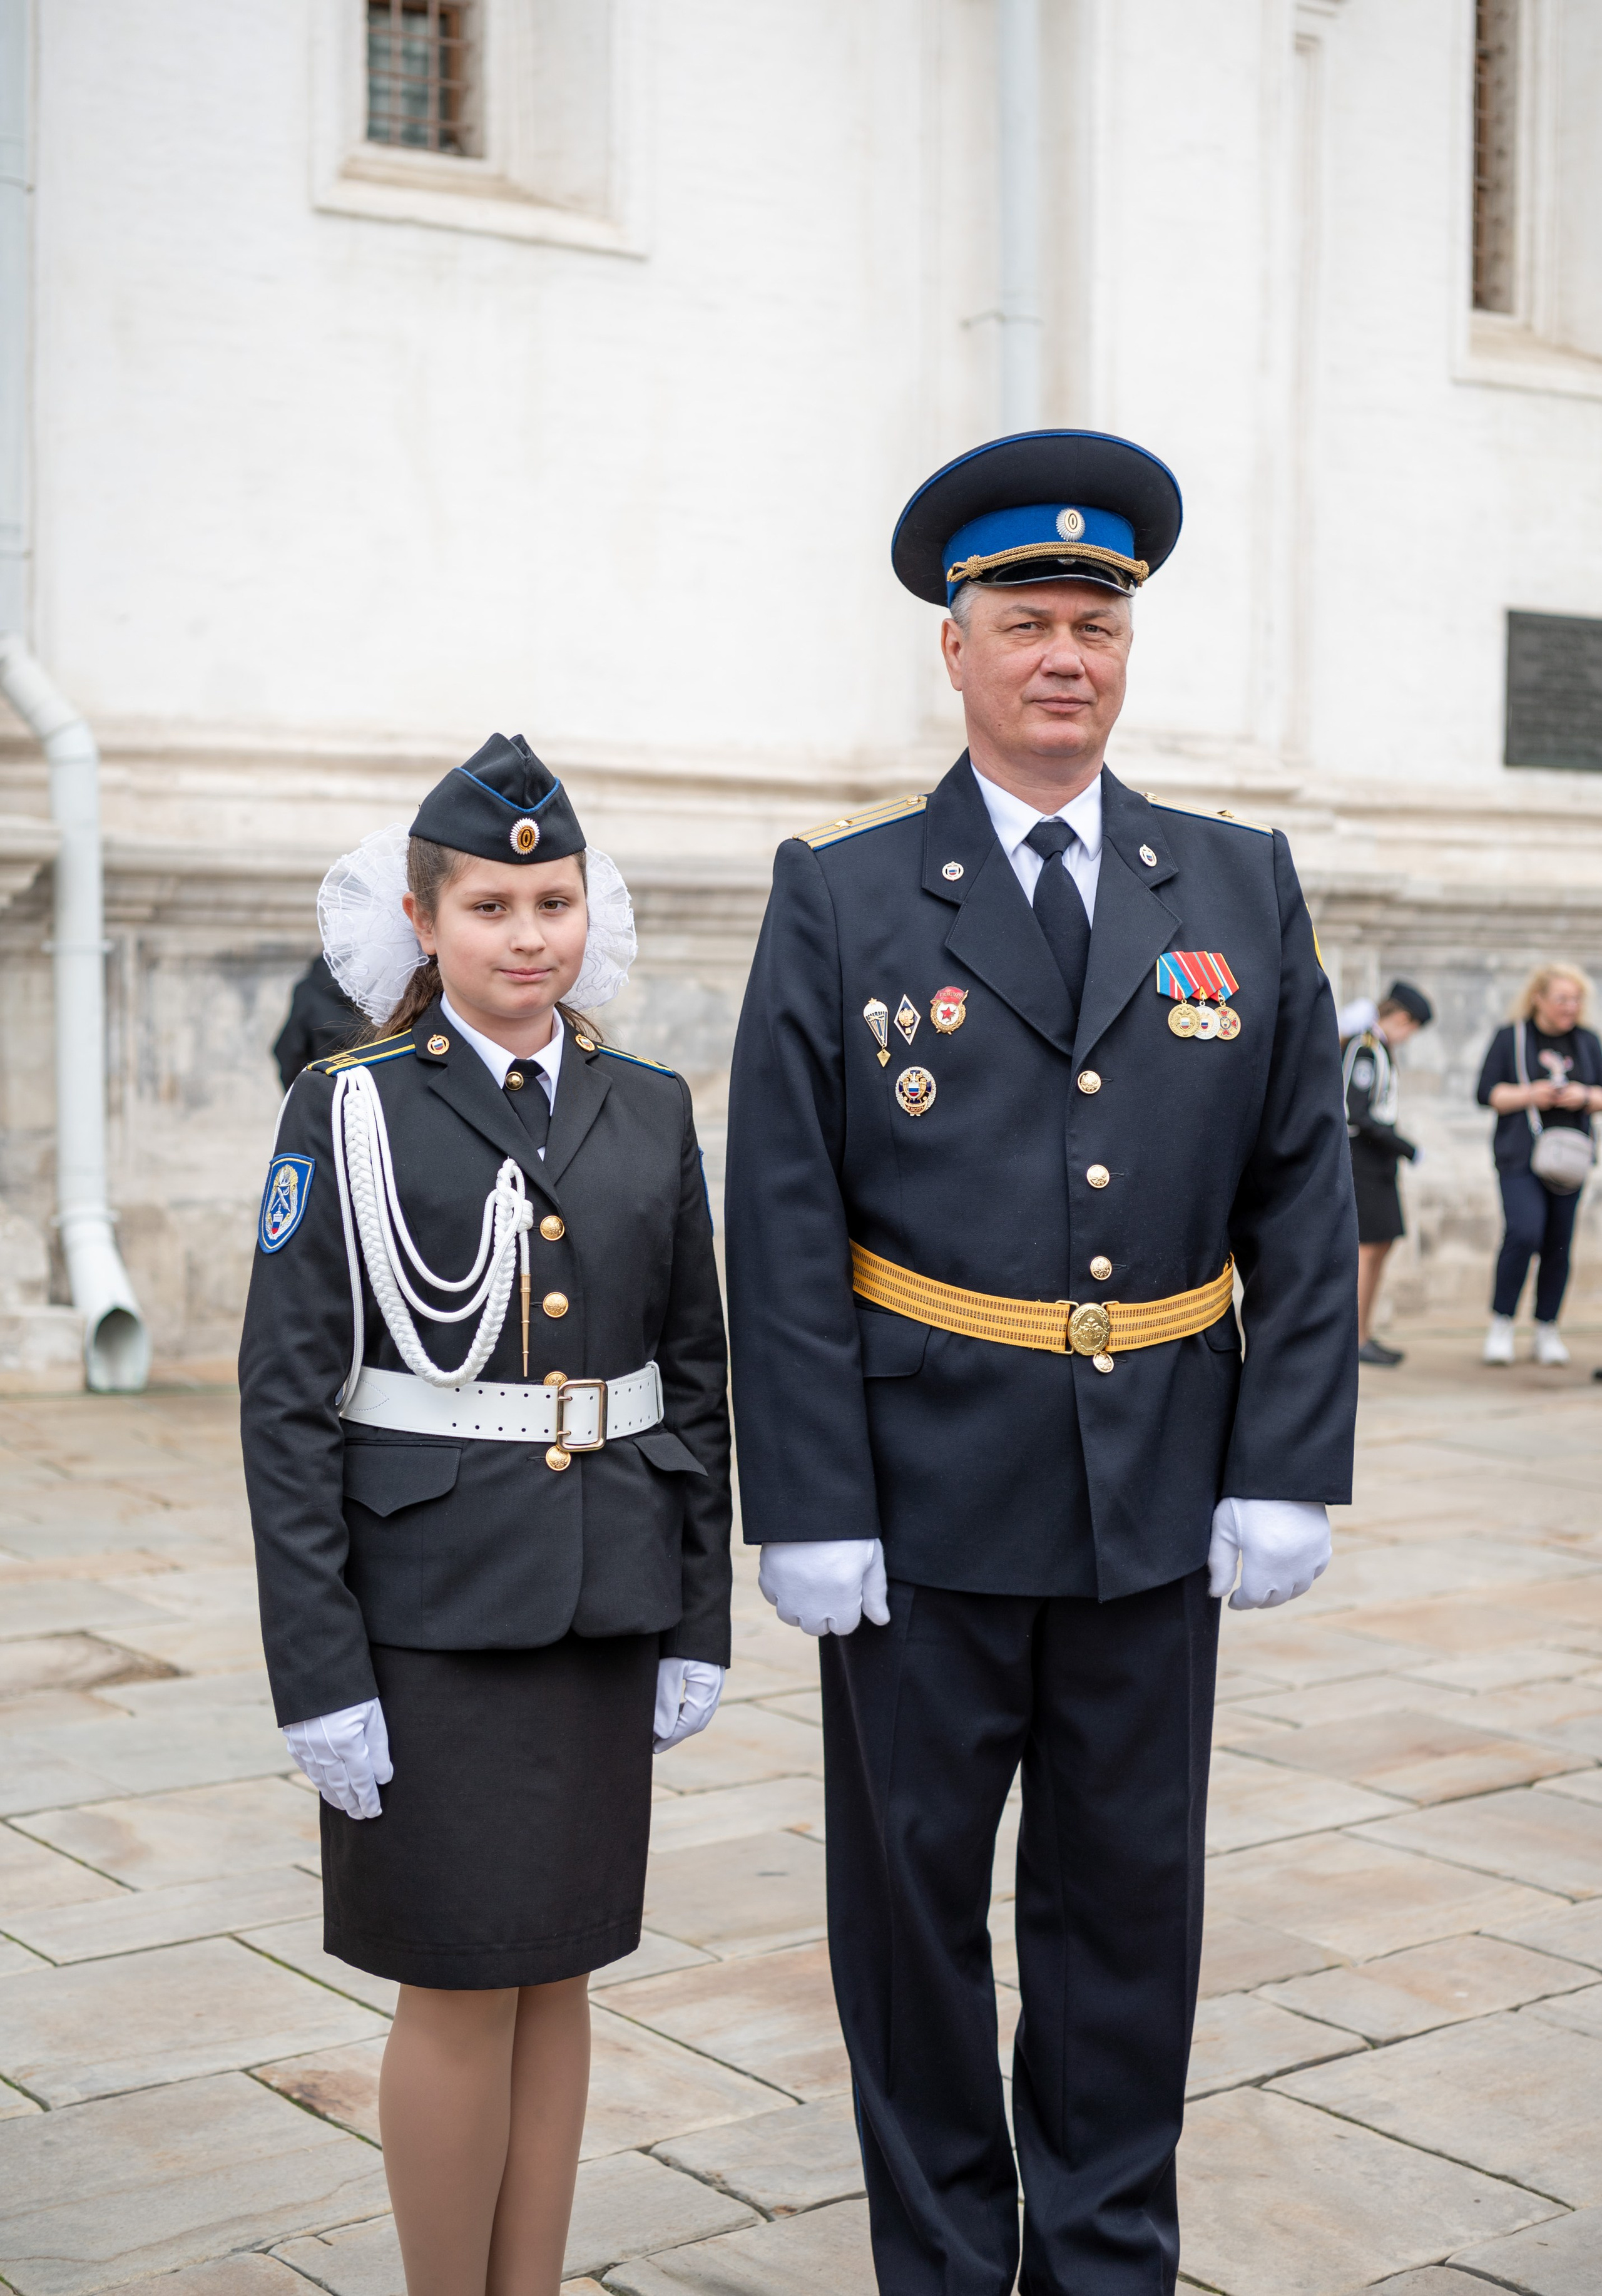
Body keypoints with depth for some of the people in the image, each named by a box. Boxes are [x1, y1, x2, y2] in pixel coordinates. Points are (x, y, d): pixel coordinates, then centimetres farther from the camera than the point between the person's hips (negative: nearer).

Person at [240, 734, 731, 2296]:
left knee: (557, 1967, 13)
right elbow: (286, 1402, -9)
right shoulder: (351, 1113, -7)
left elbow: (695, 1380, 9)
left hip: (603, 1599, 4)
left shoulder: (649, 1113, 5)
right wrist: (318, 1675, -13)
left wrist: (697, 1625, 6)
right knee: (463, 1983, 2)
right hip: (427, 1608, -4)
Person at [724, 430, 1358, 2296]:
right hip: (925, 1505, -2)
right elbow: (783, 1232, -5)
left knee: (1129, 1897, 12)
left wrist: (1289, 1472, -2)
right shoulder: (840, 900, -2)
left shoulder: (1243, 891, 5)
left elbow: (1302, 1203, 5)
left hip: (1157, 1508, 2)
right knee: (915, 1895, 10)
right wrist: (809, 1505, -10)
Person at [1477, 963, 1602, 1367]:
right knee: (1524, 1232, -19)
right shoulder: (1510, 1037, 2)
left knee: (1559, 1244, 2)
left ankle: (1547, 1330, 13)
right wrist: (1529, 1096, -15)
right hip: (1520, 1156, -4)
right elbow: (1486, 1092, -2)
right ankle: (1501, 1324, -5)